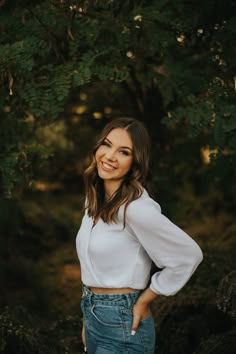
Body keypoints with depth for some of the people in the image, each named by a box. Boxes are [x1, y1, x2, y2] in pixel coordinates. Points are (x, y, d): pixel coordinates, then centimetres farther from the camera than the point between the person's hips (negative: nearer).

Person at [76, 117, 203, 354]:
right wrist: (88, 318, 14)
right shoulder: (95, 199, 4)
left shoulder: (136, 208, -22)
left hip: (122, 325, -8)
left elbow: (189, 255, -18)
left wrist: (143, 301, -9)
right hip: (93, 316, 8)